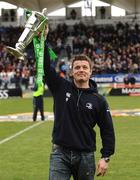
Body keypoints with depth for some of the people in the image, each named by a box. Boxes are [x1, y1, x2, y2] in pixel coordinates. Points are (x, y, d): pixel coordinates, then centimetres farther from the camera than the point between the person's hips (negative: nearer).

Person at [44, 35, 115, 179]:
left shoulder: (99, 100, 2)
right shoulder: (61, 87, 4)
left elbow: (107, 130, 4)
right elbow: (45, 66, -6)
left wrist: (105, 158, -2)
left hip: (86, 156, 1)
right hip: (60, 153, 0)